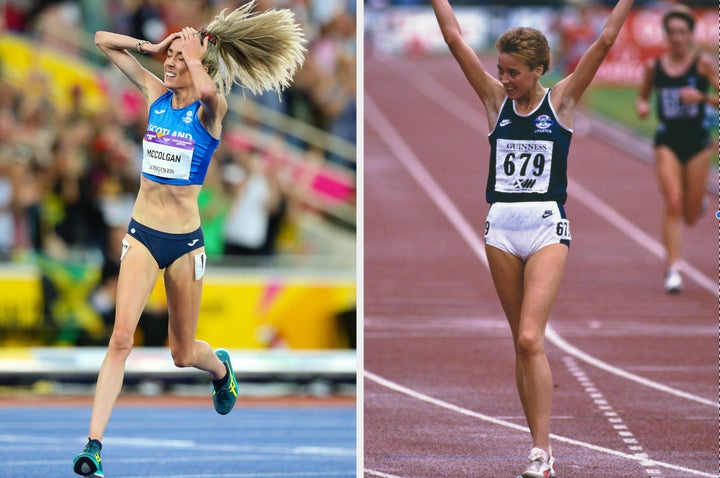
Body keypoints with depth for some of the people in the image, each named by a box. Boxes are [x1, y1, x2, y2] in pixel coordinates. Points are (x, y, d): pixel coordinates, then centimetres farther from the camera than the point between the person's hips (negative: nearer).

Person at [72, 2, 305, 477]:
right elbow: (104, 40, 10)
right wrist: (154, 46, -1)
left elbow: (207, 89, -37)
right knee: (122, 335, -16)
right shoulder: (156, 93, 3)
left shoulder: (210, 110, -10)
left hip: (186, 241, -2)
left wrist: (194, 54, -20)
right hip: (142, 234, 2)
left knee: (183, 353, 13)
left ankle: (221, 367, 50)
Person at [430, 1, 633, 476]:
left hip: (547, 228, -4)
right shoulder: (497, 100, 7)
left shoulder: (561, 101, -1)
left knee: (530, 338, -15)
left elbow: (604, 43, -6)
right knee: (523, 343, 7)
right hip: (502, 227, 4)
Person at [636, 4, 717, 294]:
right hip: (667, 141, 0)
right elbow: (643, 96, 17)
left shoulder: (703, 64, -4)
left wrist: (701, 97, -22)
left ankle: (696, 205, 48)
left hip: (697, 141, 0)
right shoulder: (653, 67, 2)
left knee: (690, 216, 8)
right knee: (673, 205, -15)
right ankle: (672, 270, -12)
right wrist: (642, 105, -5)